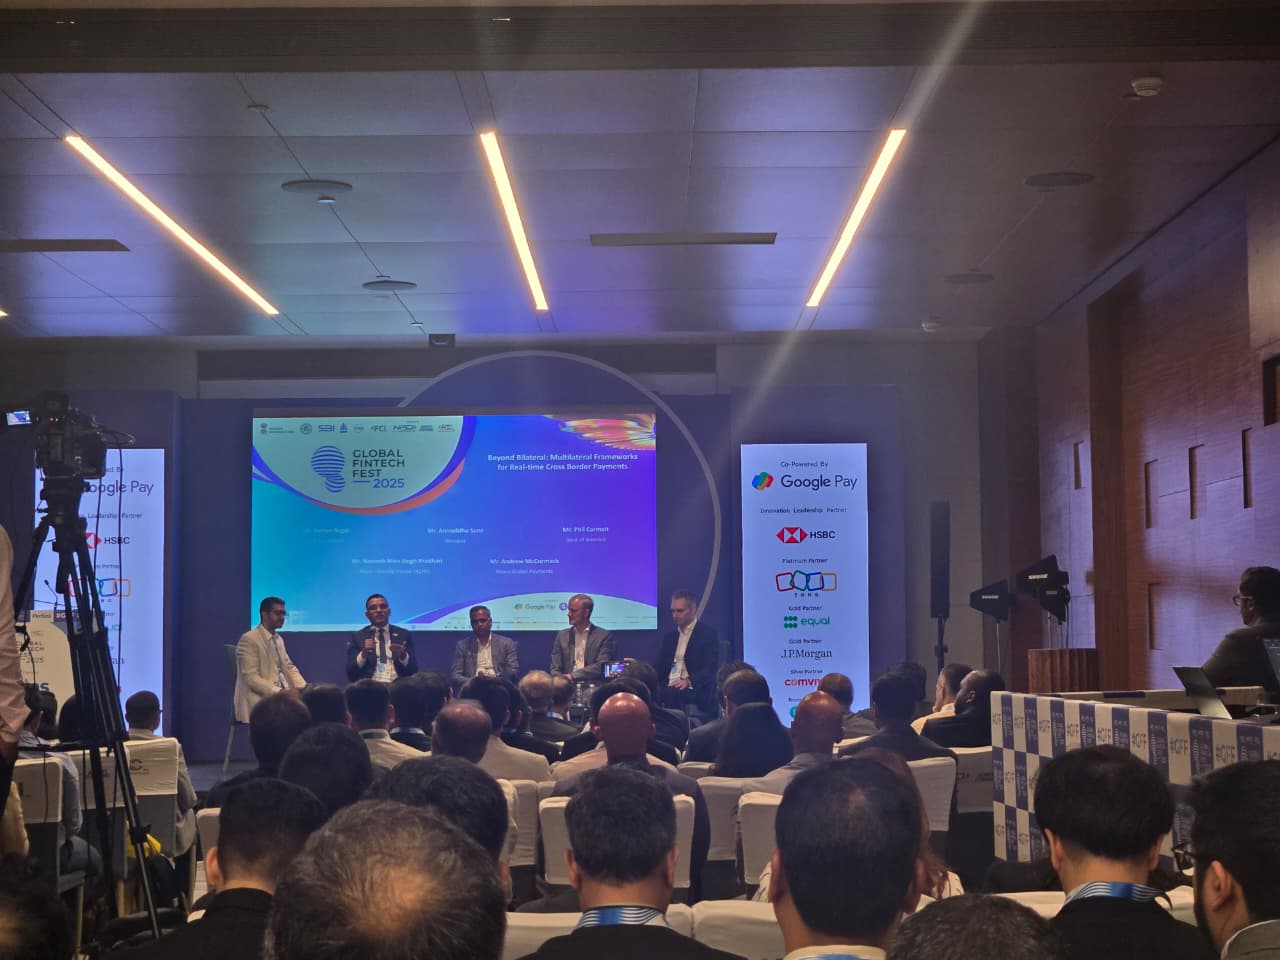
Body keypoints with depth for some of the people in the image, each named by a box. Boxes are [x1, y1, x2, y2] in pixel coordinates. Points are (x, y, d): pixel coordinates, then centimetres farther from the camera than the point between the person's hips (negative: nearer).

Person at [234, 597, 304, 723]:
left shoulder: (279, 639, 17)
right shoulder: (249, 640, -11)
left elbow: (289, 667, 18)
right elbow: (251, 677, -18)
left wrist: (303, 687, -3)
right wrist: (280, 692, -27)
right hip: (258, 700, -8)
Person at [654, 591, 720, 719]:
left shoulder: (708, 633, 1)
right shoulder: (669, 636, 22)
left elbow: (710, 668, -11)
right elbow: (659, 667, 18)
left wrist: (689, 681, -30)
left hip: (695, 693, -5)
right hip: (669, 692, 5)